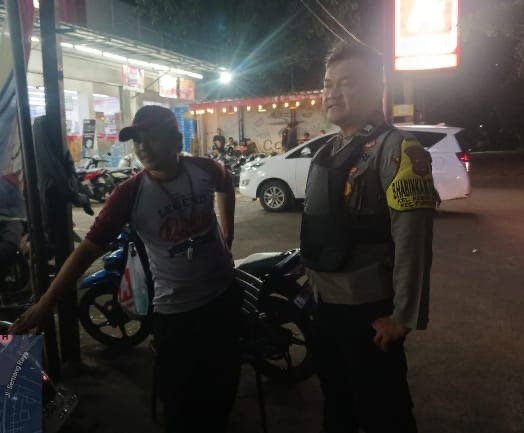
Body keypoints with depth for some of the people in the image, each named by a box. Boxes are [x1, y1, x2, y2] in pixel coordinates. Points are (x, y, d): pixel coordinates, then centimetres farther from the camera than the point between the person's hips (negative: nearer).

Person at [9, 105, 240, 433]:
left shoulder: (205, 169, -9)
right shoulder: (129, 194, -16)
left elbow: (227, 186, 16)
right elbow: (90, 247, -18)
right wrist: (47, 302, -24)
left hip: (224, 294, 3)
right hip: (175, 310, -3)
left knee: (225, 380, 22)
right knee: (180, 395, 7)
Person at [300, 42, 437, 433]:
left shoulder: (396, 150, -17)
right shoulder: (328, 151, 9)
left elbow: (413, 240, -22)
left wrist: (405, 316, -21)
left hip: (369, 307, -8)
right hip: (327, 301, 8)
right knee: (336, 395, 26)